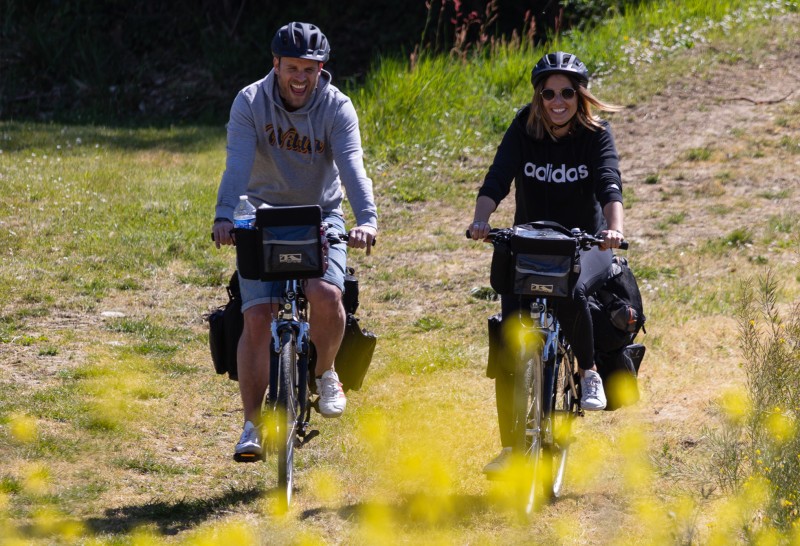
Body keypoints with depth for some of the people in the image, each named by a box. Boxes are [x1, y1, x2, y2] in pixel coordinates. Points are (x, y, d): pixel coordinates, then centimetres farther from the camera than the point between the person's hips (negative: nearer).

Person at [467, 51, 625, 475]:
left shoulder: (596, 134, -7)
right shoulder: (524, 129, -5)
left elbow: (609, 184, -23)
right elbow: (498, 177, -18)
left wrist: (614, 229, -43)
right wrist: (482, 218, -38)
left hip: (584, 245, -2)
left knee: (570, 293, -36)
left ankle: (589, 372, -10)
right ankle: (511, 447, -6)